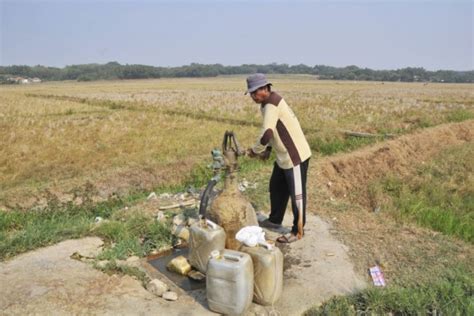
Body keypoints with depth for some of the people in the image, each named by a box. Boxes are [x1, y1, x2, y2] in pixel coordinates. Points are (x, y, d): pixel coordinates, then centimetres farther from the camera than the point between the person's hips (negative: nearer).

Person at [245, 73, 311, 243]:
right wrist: (267, 150, 7)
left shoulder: (271, 104, -22)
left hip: (295, 156, -10)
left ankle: (298, 231, 17)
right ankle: (274, 220, 40)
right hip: (283, 156, 10)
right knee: (276, 188, 21)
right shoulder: (269, 102, 9)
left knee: (296, 194, 3)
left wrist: (255, 150, -14)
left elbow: (266, 133, -31)